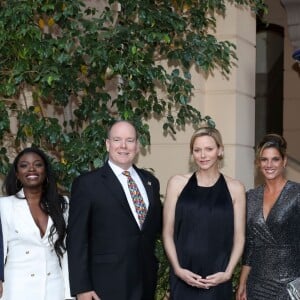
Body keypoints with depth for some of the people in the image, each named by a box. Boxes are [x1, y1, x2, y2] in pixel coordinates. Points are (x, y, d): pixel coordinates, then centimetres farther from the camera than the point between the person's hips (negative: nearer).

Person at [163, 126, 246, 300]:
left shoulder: (235, 188, 2)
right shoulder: (177, 183, 2)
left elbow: (239, 238, 5)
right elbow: (167, 233, 3)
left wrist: (228, 272, -6)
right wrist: (177, 269, -7)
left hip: (218, 280, 0)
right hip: (183, 279, 0)